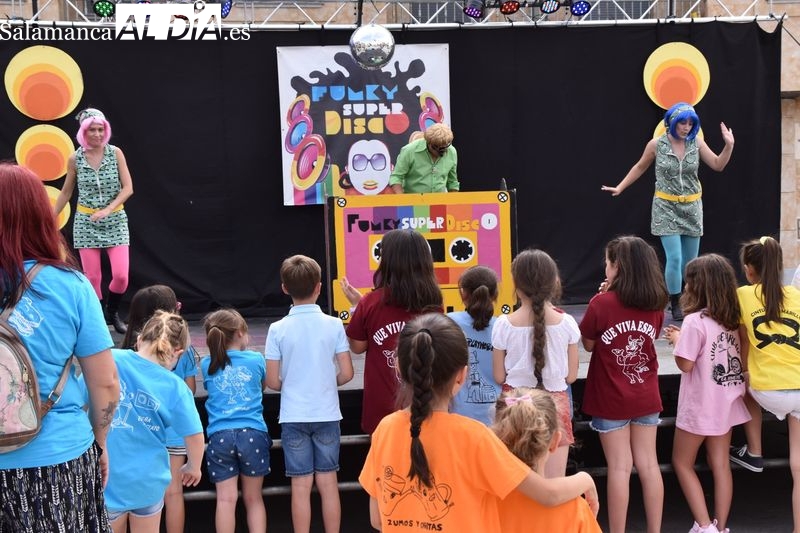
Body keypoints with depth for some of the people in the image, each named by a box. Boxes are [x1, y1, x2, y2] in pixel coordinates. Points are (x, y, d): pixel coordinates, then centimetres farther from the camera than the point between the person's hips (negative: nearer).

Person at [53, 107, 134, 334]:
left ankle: (112, 312, 20)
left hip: (115, 220, 0)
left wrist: (107, 209, -20)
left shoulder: (115, 153, -4)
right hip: (86, 221, 0)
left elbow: (128, 188, -8)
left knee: (121, 276, -8)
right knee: (92, 278, -1)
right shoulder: (74, 159, -1)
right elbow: (66, 192, 10)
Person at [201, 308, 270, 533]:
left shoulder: (207, 365, 9)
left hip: (220, 436, 0)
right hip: (252, 434, 0)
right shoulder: (256, 359, 7)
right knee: (253, 498, 9)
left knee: (226, 499, 0)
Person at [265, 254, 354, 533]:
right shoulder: (334, 324, -6)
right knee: (328, 483, 9)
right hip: (327, 415, 1)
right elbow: (346, 373, -5)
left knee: (301, 486, 6)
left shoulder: (277, 329, -6)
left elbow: (272, 382, -5)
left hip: (293, 417, 0)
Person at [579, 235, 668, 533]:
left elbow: (588, 344, -3)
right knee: (648, 465, 10)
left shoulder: (602, 302, -16)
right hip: (646, 396, 4)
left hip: (611, 399, -4)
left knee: (620, 468, 1)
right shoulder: (655, 303, -1)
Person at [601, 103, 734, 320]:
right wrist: (620, 187, 7)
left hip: (692, 207, 3)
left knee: (690, 261, 7)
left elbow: (718, 165, 3)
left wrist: (729, 145, -11)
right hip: (666, 207, -3)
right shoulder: (656, 144, -6)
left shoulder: (696, 143, -1)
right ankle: (676, 306, 1)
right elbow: (639, 167, 8)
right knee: (674, 258, -12)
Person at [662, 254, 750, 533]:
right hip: (725, 403, 7)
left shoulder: (695, 321, -21)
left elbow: (685, 364, -19)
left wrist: (676, 339, -2)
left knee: (682, 463, 10)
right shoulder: (733, 318, 3)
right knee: (720, 465, 13)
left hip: (700, 406, -7)